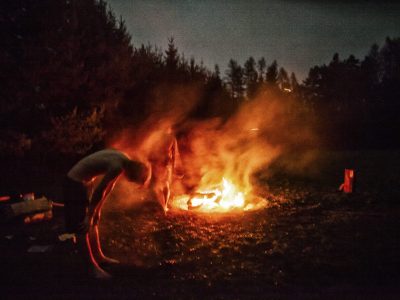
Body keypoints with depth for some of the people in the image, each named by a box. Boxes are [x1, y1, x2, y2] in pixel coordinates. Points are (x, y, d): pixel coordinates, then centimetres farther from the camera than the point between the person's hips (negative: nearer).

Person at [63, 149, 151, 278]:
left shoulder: (124, 162, 2)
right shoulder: (118, 166, -27)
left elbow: (108, 187, 11)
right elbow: (99, 191, -23)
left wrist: (97, 210, 15)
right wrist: (89, 216, -13)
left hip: (82, 182, 10)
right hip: (75, 183, -10)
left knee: (94, 223, 18)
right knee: (82, 228, -2)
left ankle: (98, 256, 31)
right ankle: (92, 267, 5)